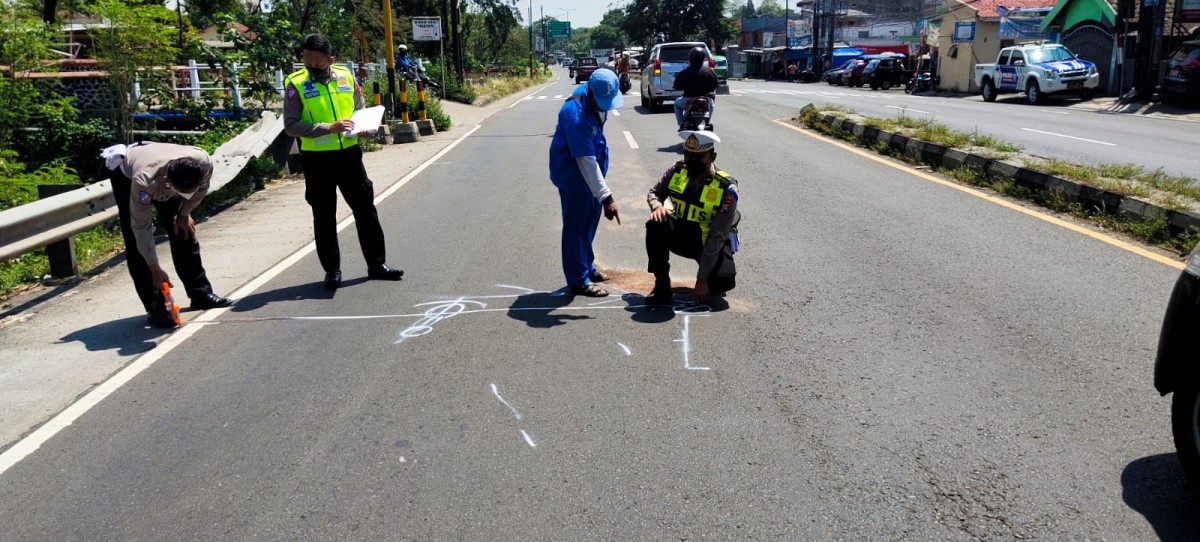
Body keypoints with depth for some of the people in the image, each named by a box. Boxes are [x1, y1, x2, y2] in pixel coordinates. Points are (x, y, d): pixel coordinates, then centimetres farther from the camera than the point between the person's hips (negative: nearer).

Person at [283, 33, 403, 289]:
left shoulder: (345, 76, 5)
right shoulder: (296, 84, -6)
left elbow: (361, 109, 19)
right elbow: (290, 125, -12)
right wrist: (328, 128, -21)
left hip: (349, 153, 3)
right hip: (317, 158, -3)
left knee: (366, 209, 8)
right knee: (324, 217, 6)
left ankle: (376, 263, 20)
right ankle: (332, 270, 17)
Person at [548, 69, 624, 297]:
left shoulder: (597, 100, -5)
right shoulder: (575, 115, -32)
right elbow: (585, 160, -35)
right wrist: (606, 197, -38)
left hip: (592, 174, 9)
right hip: (573, 177, -9)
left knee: (590, 223, 18)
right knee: (576, 228, -1)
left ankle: (586, 267, 33)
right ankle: (578, 281, 8)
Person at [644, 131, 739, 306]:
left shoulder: (726, 189, -24)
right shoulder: (676, 171, -13)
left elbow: (716, 238, -25)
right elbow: (653, 193, 5)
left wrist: (702, 280, -26)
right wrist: (657, 206, -23)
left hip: (711, 243, -3)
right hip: (682, 234, 3)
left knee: (724, 280, -29)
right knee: (656, 225, -29)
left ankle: (707, 288, 11)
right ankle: (662, 286, -16)